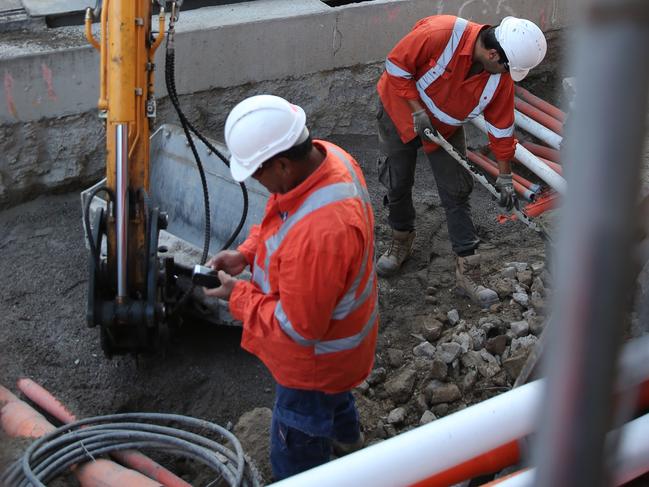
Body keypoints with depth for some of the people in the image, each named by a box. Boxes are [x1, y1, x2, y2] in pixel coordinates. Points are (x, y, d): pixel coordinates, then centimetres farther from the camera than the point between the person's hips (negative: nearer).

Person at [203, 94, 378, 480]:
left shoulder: (318, 234, -46)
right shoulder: (325, 155, -17)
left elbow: (298, 328, -32)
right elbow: (280, 221, 5)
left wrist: (238, 295, -20)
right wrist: (245, 253, -8)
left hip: (316, 355, -10)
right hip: (337, 328, 10)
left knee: (295, 460, 11)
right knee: (332, 392, 40)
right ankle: (347, 436, 70)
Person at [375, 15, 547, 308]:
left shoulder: (501, 79, -20)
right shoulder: (439, 33, -36)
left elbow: (501, 127, -7)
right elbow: (396, 66, -25)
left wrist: (505, 177, -1)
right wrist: (418, 112, -25)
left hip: (445, 128, 3)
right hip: (401, 110, -3)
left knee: (456, 193, -1)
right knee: (397, 183, 8)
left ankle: (467, 273, 4)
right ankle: (401, 241, 36)